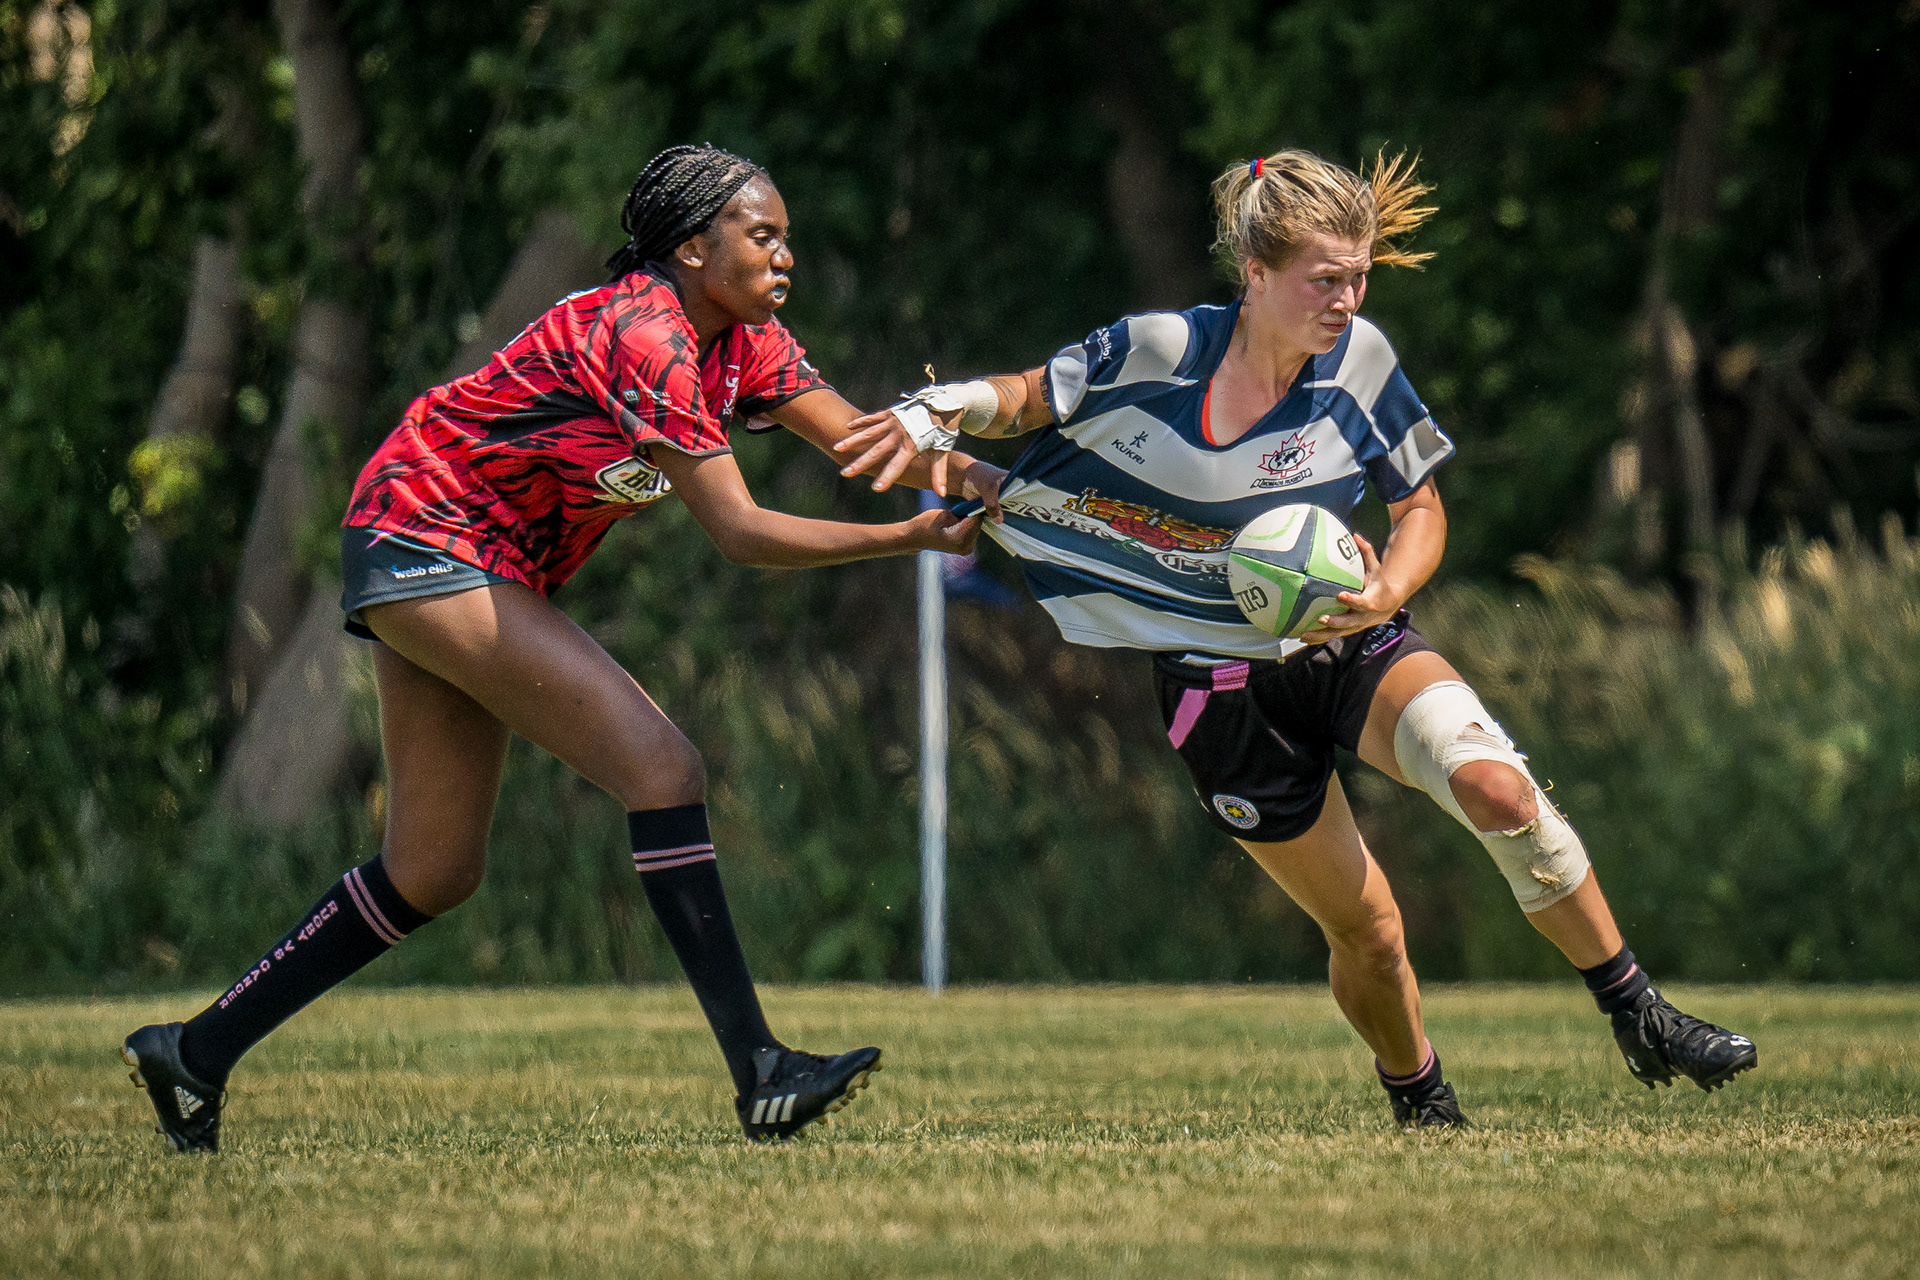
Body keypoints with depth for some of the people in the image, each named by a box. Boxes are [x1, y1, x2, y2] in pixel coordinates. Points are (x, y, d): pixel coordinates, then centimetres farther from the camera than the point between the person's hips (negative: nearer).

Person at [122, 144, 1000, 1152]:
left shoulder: (740, 341, 5)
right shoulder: (642, 335, -23)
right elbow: (739, 532, -25)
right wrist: (913, 538, -26)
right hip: (424, 537, -10)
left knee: (433, 872, 11)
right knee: (662, 769, -19)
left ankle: (195, 1051, 18)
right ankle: (759, 1073, -23)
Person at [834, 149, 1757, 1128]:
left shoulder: (1359, 361, -9)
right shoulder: (1160, 351, -15)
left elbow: (1422, 506, 3)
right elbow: (1027, 400, 2)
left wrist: (1389, 589, -17)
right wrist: (938, 412, -19)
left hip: (1352, 644, 1)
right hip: (1225, 685, -1)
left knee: (1496, 786, -27)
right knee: (1364, 930, -1)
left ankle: (1638, 1017, -12)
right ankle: (1421, 1106, 29)